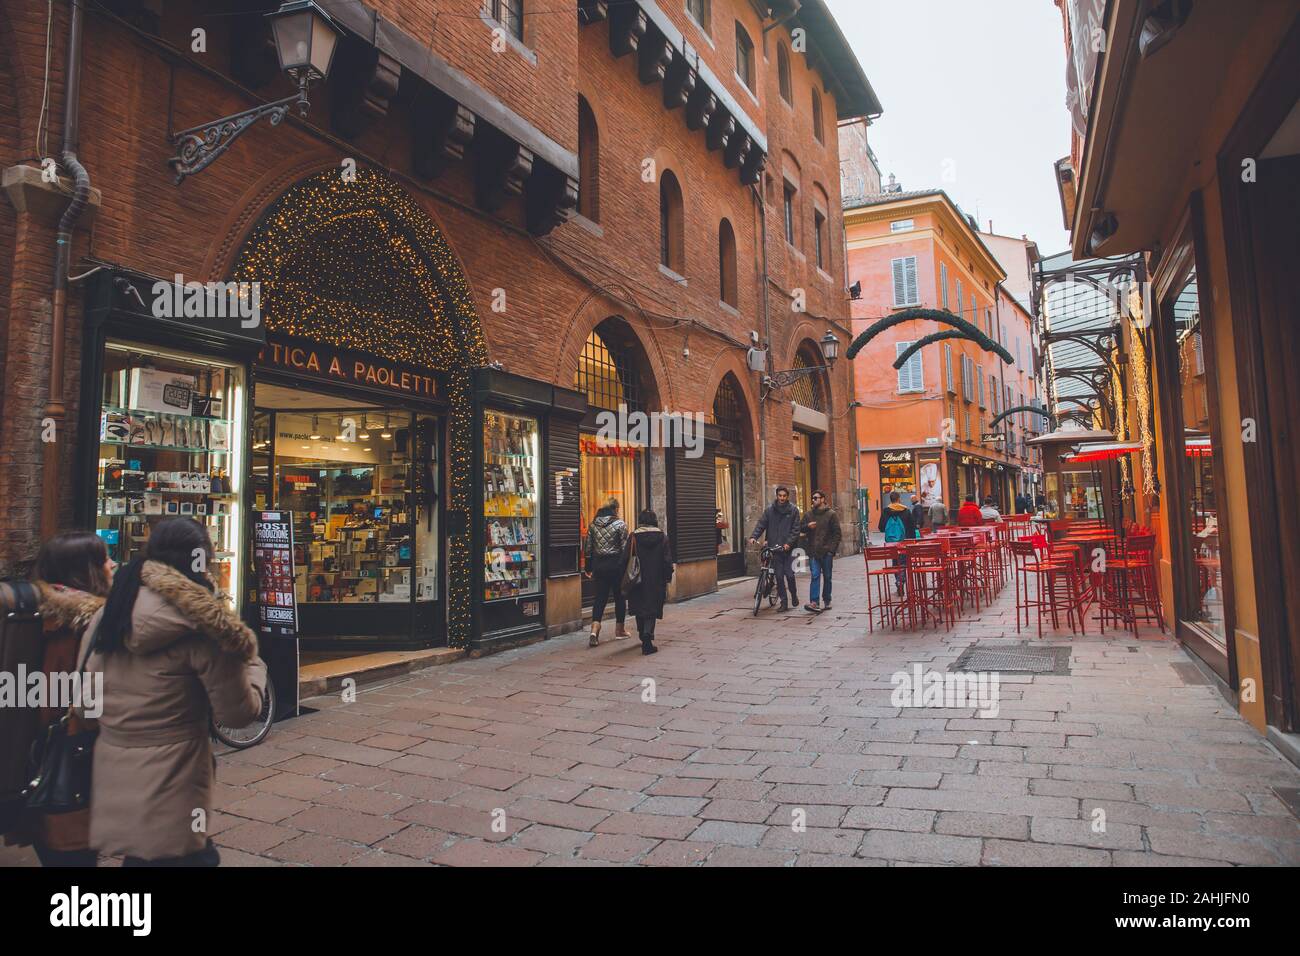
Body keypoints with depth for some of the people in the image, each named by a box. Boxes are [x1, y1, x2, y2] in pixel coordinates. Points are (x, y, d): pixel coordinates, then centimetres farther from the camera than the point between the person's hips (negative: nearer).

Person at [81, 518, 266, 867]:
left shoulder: (106, 614, 2)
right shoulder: (201, 624, -17)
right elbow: (239, 712, -10)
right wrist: (253, 665, 5)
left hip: (110, 789, 7)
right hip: (167, 793, -6)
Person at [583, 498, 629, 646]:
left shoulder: (593, 524, 4)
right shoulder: (620, 524, -9)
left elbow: (587, 548, 7)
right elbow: (625, 548, -10)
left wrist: (589, 567, 15)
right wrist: (626, 567, -2)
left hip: (599, 566, 4)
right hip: (616, 565, -3)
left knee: (600, 598, 6)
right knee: (619, 597, 12)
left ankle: (594, 630, -10)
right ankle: (619, 630, 22)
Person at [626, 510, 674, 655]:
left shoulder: (633, 537, -5)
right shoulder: (662, 537, -5)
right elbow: (667, 561, -6)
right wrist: (668, 576, 10)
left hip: (638, 580, 1)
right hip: (656, 582, -1)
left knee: (640, 607, 18)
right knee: (652, 609, 2)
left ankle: (644, 637, 31)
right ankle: (647, 635, -18)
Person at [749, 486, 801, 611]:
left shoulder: (793, 510, 3)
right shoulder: (769, 509, 7)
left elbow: (796, 529, -2)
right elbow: (761, 524, 3)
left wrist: (789, 543, -15)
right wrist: (754, 536, -13)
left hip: (788, 549, -1)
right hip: (774, 548, 2)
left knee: (789, 574, -4)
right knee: (779, 576, 2)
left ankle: (794, 595, 23)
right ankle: (784, 602, 12)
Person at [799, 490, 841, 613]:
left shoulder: (831, 514, 0)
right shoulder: (808, 514, 12)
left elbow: (836, 533, -2)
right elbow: (801, 529, 18)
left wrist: (832, 550, -10)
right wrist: (808, 526, -6)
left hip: (826, 552, -2)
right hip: (813, 552, 2)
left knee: (827, 577, 9)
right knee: (815, 576, -8)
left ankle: (827, 602, 20)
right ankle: (814, 602, -15)